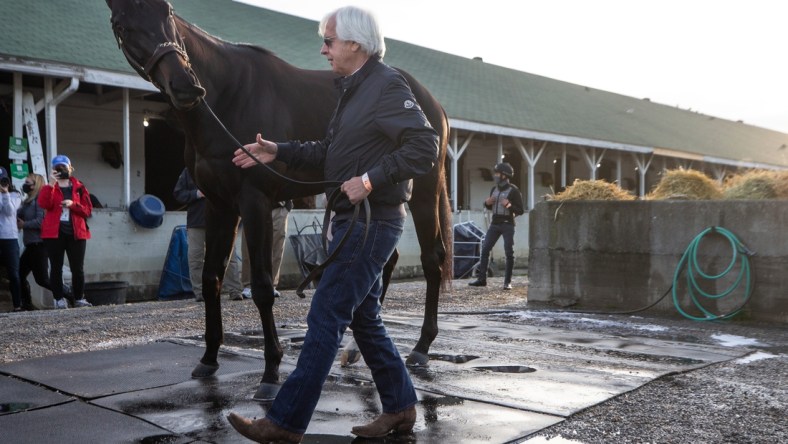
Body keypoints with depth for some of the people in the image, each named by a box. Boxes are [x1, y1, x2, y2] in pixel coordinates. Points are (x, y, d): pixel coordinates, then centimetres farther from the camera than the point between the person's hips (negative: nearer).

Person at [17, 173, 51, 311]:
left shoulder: (39, 200, -11)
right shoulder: (28, 201, 18)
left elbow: (40, 221, -19)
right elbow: (17, 216, 12)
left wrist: (23, 225, -9)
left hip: (38, 244, -10)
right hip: (31, 245, 10)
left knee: (42, 279, -9)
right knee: (19, 274, 9)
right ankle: (27, 304, 15)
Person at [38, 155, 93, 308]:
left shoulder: (79, 187, 10)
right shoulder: (49, 187, 8)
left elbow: (88, 210, 4)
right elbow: (43, 204, -13)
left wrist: (73, 204, -13)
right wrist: (52, 183, -17)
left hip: (76, 232, 1)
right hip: (54, 233, 0)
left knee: (78, 268, 1)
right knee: (56, 267, 1)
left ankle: (79, 298, 10)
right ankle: (59, 299, 6)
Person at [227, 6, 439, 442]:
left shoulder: (388, 85, -13)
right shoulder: (352, 88, 15)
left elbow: (425, 147, -21)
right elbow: (330, 150, 19)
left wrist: (371, 180, -25)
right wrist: (279, 152, 9)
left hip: (371, 223, -10)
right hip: (354, 220, 10)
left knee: (325, 319, -7)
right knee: (364, 319, 14)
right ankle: (399, 408, 25)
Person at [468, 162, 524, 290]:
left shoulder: (513, 190, -7)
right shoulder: (494, 189, 11)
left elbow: (520, 210, -7)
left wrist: (509, 206, -24)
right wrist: (487, 202, 1)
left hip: (507, 224, -6)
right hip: (494, 223, 6)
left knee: (509, 253, -1)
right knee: (485, 250, 1)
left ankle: (507, 282, 6)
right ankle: (482, 279, 6)